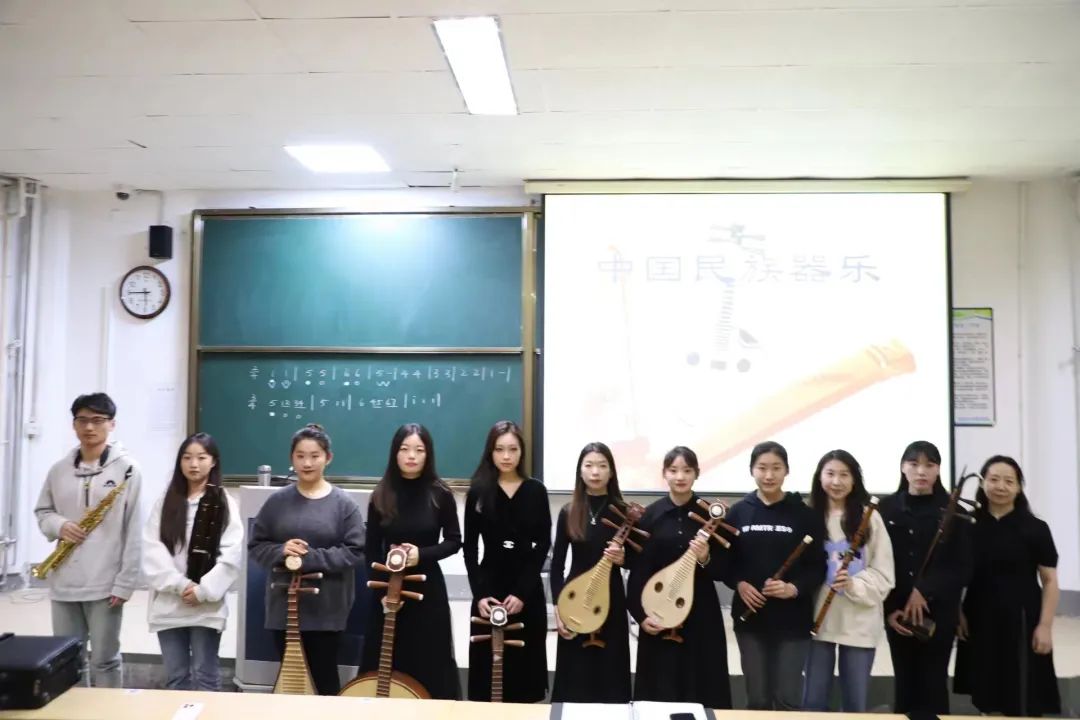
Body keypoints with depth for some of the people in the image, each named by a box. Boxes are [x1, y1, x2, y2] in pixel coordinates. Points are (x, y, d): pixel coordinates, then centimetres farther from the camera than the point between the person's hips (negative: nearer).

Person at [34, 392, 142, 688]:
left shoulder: (127, 469, -8)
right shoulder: (59, 469, 7)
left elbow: (134, 531, -9)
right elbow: (42, 511, 18)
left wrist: (125, 583, -12)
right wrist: (59, 526, -7)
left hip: (105, 583, -5)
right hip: (63, 581, 5)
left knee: (104, 661, 6)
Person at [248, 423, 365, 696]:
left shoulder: (343, 503, -5)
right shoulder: (277, 501, 3)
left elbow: (354, 551, -10)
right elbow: (256, 546, 6)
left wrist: (309, 557, -19)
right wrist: (281, 551, -15)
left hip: (326, 608, -3)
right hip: (284, 606, 3)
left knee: (324, 678, 8)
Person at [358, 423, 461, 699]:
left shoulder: (440, 494, -5)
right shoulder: (381, 495, -1)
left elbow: (454, 541, 0)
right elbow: (372, 549, 3)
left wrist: (422, 555, -16)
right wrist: (382, 589, -7)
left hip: (428, 588, -1)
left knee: (429, 662, 2)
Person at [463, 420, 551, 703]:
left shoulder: (536, 491, 0)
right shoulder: (478, 492, 1)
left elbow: (543, 545, -2)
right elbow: (470, 548, 1)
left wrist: (522, 592, -11)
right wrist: (479, 593, -9)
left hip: (528, 589, 0)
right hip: (489, 586, 0)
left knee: (524, 661, 5)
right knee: (487, 663, 3)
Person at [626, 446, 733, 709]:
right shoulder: (651, 514, 0)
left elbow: (723, 571, 1)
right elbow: (638, 571, 0)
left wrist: (706, 560, -18)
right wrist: (640, 614, -8)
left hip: (701, 614, 0)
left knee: (702, 690, 4)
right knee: (659, 691, 6)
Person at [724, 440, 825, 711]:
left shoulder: (805, 514, -3)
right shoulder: (738, 512, 1)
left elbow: (818, 566, -2)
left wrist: (795, 588, -18)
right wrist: (738, 583, -11)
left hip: (793, 620, -1)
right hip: (750, 618, 2)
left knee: (788, 699, 3)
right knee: (757, 699, 10)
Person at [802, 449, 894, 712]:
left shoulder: (869, 517, -1)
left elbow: (884, 574, -2)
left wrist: (855, 585, -18)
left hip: (860, 622, 0)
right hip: (819, 620, 1)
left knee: (856, 703, 11)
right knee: (813, 701, 9)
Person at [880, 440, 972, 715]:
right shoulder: (887, 508, 1)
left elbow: (963, 568, -4)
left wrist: (924, 591, -15)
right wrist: (889, 609, -8)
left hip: (939, 613, -1)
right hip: (897, 613, 1)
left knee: (933, 686, 3)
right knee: (905, 684, 8)